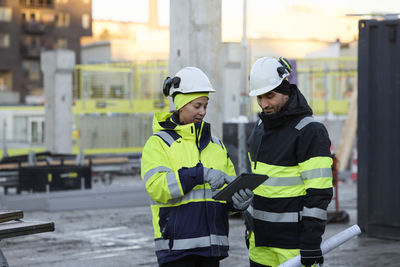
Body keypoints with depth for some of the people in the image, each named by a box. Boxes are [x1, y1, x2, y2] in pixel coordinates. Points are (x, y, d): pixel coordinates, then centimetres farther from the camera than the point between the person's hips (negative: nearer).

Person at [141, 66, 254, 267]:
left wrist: (240, 199, -8)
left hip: (212, 244, 6)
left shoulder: (215, 145, 17)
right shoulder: (158, 143, -1)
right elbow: (157, 187, -16)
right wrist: (200, 174, -24)